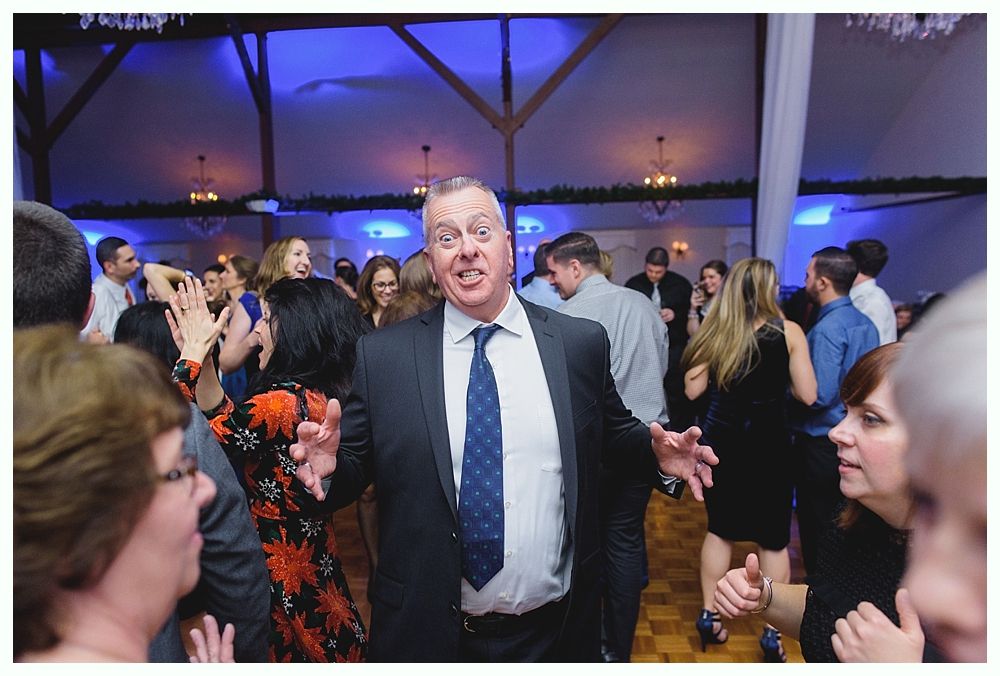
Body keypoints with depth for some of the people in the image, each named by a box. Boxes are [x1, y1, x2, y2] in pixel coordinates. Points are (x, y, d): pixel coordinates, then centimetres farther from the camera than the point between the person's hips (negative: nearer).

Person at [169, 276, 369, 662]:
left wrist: (192, 352, -13)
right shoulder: (324, 395, -1)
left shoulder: (284, 403, -28)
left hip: (284, 584, -8)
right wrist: (203, 357, -1)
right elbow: (230, 424, 3)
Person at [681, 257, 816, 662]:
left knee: (720, 529, 17)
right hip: (768, 443, -2)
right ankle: (772, 633, 21)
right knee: (773, 540, 11)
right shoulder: (789, 332, -9)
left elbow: (693, 389, -3)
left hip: (720, 442, 2)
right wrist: (776, 378, 9)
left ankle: (709, 615, 25)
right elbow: (807, 395, -8)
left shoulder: (715, 332, -3)